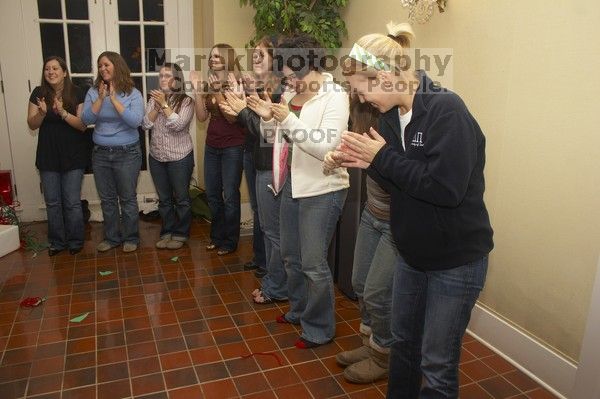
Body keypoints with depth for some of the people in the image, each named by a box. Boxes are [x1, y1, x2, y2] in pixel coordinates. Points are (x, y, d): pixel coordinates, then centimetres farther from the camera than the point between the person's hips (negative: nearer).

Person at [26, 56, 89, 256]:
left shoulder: (77, 93, -6)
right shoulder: (39, 93, 1)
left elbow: (83, 125, -9)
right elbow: (32, 124, 2)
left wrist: (63, 112, -24)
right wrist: (42, 112, -19)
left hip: (73, 156, -3)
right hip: (48, 156, 3)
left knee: (72, 202, 3)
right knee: (52, 202, 10)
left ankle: (75, 241, 19)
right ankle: (57, 242, 25)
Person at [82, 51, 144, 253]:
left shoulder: (133, 93, -6)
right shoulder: (93, 92, 2)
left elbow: (135, 121, -19)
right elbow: (86, 119, -7)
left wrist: (114, 99, -20)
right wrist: (101, 98, -16)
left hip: (127, 153, -3)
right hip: (100, 154, 4)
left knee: (127, 198, 6)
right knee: (107, 199, 13)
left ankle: (130, 238, 22)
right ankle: (112, 237, 29)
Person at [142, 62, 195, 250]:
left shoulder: (186, 101, -7)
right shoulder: (154, 99, 6)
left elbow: (178, 125, -20)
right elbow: (145, 124, -3)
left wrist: (164, 104, -18)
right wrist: (156, 106, -12)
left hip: (180, 158, -4)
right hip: (156, 157, 5)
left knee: (181, 198, 6)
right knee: (164, 199, 14)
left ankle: (180, 234, 20)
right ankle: (167, 232, 27)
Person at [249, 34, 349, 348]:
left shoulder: (335, 96, -12)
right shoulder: (290, 93, 8)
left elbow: (327, 147, -23)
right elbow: (275, 139, 14)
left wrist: (289, 119, -27)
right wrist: (268, 118, -5)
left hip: (321, 190, -7)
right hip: (290, 184, 8)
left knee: (313, 263, -2)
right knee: (291, 256, 19)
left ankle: (320, 329, 17)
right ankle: (299, 310, 41)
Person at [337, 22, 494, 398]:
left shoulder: (447, 109, -22)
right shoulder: (392, 115, 1)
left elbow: (445, 187, -31)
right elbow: (402, 181, 6)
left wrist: (382, 157, -22)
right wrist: (369, 162, -13)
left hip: (456, 259, -7)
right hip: (413, 252, 8)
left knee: (436, 364, 6)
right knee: (404, 342, 23)